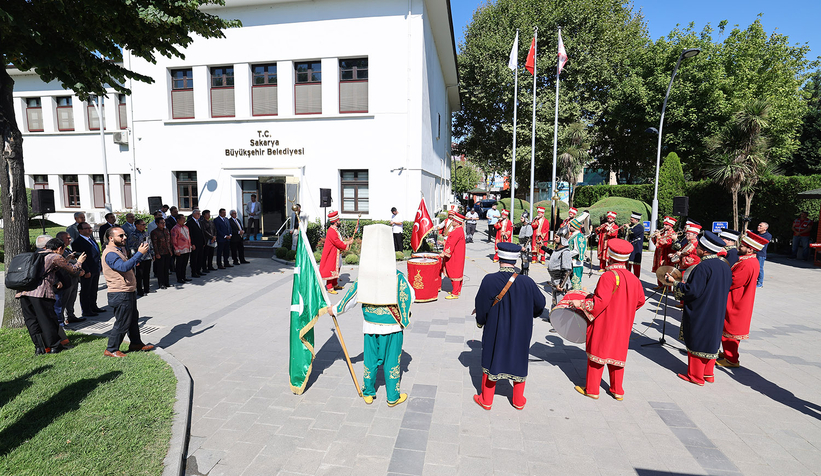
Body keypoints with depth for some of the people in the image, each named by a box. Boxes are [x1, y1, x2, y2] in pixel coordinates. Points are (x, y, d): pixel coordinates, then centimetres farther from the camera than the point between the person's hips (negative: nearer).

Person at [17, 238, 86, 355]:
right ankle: (54, 346, 10)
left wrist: (56, 281, 30)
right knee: (47, 320, 2)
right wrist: (79, 262, 26)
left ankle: (39, 347, 13)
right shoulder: (56, 257, 2)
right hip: (41, 292, -7)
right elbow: (74, 271, 9)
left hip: (23, 291, 7)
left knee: (31, 320, 10)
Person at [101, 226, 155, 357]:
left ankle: (136, 343, 32)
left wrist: (140, 253, 10)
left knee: (133, 318, 19)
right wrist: (139, 253, -36)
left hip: (129, 291, 10)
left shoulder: (120, 249, 14)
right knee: (122, 323, -2)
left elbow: (128, 265, 26)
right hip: (121, 294, -10)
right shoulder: (110, 254, -19)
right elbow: (124, 267, -35)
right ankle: (111, 350, 12)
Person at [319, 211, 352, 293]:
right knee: (331, 270, -1)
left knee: (336, 269, 20)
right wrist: (348, 244, -14)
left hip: (336, 253, 10)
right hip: (331, 254, -10)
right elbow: (338, 243, -24)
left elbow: (339, 241, 15)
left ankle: (335, 284, 33)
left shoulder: (335, 230, 9)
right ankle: (330, 288, 8)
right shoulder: (331, 231, -24)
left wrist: (347, 242, 3)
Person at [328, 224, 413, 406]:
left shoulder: (364, 278, -10)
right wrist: (405, 318, 10)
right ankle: (393, 397, 25)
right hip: (392, 327, -2)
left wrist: (335, 309, 18)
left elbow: (350, 298, 0)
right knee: (392, 361, 12)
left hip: (371, 327, 2)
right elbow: (409, 296, -8)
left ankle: (368, 393, 34)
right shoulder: (397, 277, -17)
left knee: (370, 359, 18)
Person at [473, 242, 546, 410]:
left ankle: (486, 400, 31)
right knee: (518, 362, 20)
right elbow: (540, 303, -2)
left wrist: (480, 322, 9)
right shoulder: (526, 282, -17)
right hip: (520, 333, 1)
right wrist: (528, 315, 19)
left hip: (494, 332, -1)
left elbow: (481, 306, -11)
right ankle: (519, 401, 36)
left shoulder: (489, 280, -22)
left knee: (491, 361, 17)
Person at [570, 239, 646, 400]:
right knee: (617, 355, 17)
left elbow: (601, 301, -26)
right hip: (622, 326, 7)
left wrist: (580, 303, -16)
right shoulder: (634, 279, 2)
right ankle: (617, 391, 27)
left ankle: (592, 390, 17)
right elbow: (640, 301, 12)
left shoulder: (608, 276, -21)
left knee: (597, 354, 6)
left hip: (604, 325, -6)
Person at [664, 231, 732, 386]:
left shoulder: (703, 267, -23)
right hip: (717, 313, 8)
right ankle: (708, 373, 29)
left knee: (696, 343, 4)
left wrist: (674, 283, -13)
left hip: (700, 314, -8)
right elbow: (725, 289, 14)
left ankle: (696, 376, 15)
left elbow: (692, 291, -25)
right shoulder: (724, 266, 4)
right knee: (711, 341, 18)